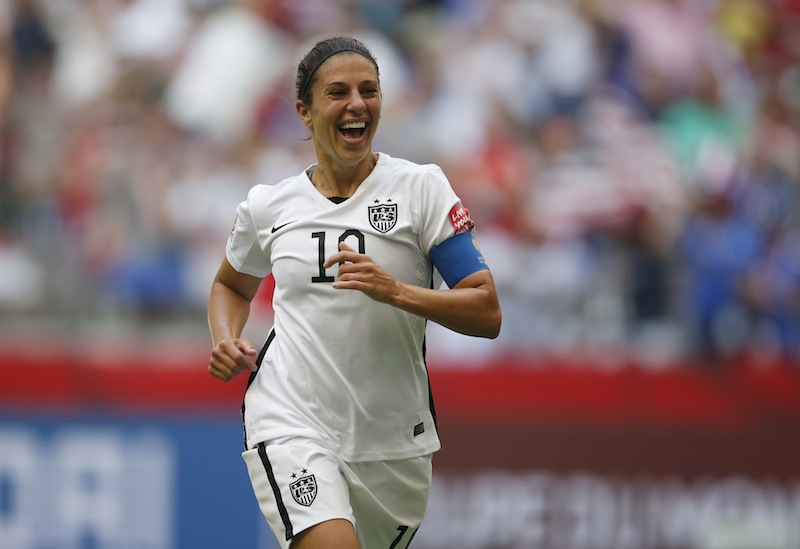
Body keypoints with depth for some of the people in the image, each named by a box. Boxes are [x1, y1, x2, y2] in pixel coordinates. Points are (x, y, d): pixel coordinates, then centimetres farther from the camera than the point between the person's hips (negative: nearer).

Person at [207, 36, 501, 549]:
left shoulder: (420, 187, -3)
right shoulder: (268, 206, 5)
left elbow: (487, 315, -9)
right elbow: (231, 285, 27)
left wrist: (394, 291, -24)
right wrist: (226, 342, 5)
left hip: (392, 440, 1)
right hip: (291, 423, -1)